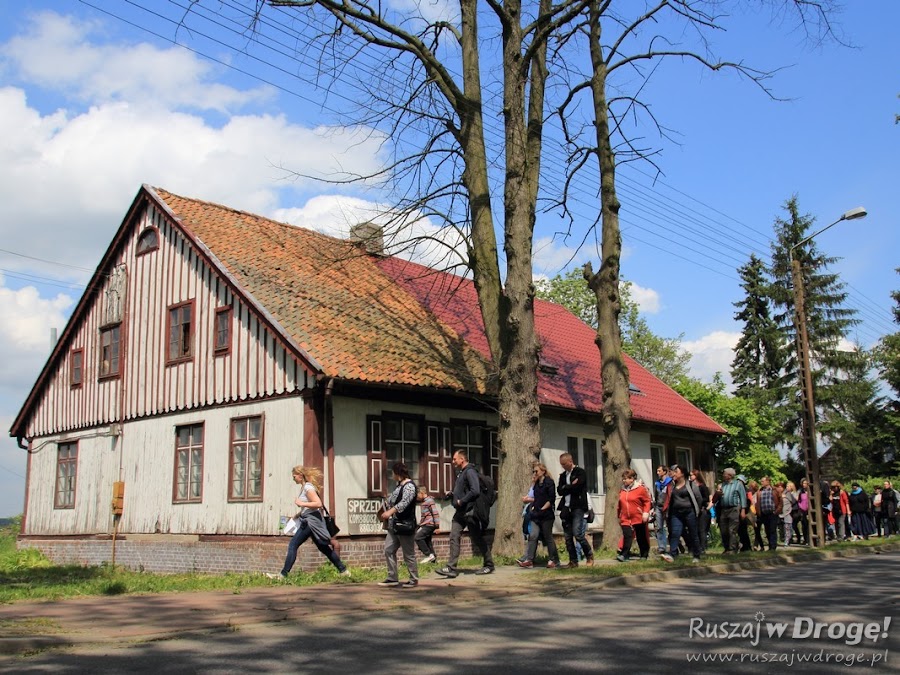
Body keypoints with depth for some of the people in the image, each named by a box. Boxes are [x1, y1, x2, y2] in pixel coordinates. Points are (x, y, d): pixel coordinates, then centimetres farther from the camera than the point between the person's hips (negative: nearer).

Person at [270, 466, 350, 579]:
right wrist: (298, 514, 14)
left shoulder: (308, 487, -15)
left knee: (293, 545, -9)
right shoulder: (304, 487, 15)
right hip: (309, 520, 11)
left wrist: (301, 503, -22)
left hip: (311, 521, -11)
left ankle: (283, 574, -8)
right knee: (323, 547, 14)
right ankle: (343, 570, 18)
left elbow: (318, 504, -24)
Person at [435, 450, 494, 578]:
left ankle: (489, 565, 17)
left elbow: (475, 491, -25)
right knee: (454, 538, 0)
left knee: (478, 539, 3)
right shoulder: (460, 473, 17)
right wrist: (452, 495, 8)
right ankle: (451, 568, -2)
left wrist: (461, 501, -18)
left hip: (469, 511, -9)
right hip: (460, 512, 9)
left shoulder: (470, 472, -13)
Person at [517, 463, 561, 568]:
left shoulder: (549, 482, -7)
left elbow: (552, 498, -12)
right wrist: (533, 506, 8)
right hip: (536, 515, 7)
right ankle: (529, 560, -7)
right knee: (533, 536, -3)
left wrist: (543, 508, -15)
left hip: (546, 514, -7)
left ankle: (553, 560, 11)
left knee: (548, 537, 0)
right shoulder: (537, 484, 16)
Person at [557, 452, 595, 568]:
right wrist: (571, 487, -8)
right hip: (566, 508, 6)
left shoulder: (581, 472, -1)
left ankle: (589, 556, 7)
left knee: (578, 534, -13)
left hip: (577, 507, -6)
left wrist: (566, 488, -2)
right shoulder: (563, 475, 18)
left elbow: (577, 488, -14)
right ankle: (573, 561, 12)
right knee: (568, 537, 4)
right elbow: (559, 490, 5)